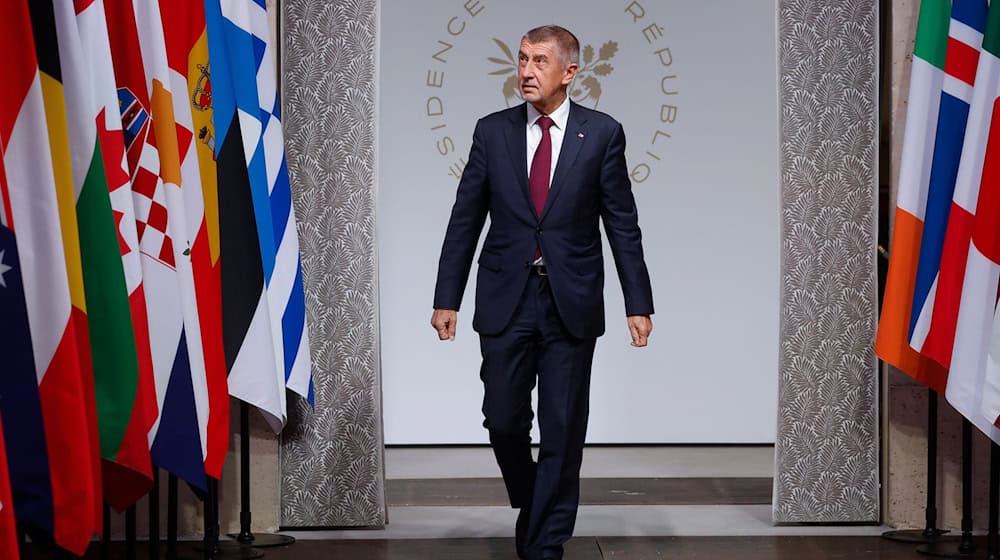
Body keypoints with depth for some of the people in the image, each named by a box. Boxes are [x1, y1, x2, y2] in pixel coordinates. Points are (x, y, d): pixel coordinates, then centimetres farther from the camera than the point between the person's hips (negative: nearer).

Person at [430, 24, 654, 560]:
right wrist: (446, 298, 2)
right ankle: (530, 507, 32)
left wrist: (638, 304, -3)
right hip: (505, 300, 2)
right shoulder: (492, 131, 4)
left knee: (562, 430, 3)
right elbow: (465, 220, 6)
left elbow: (623, 226, 1)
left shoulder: (602, 134, -1)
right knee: (504, 421, 5)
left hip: (572, 304, -1)